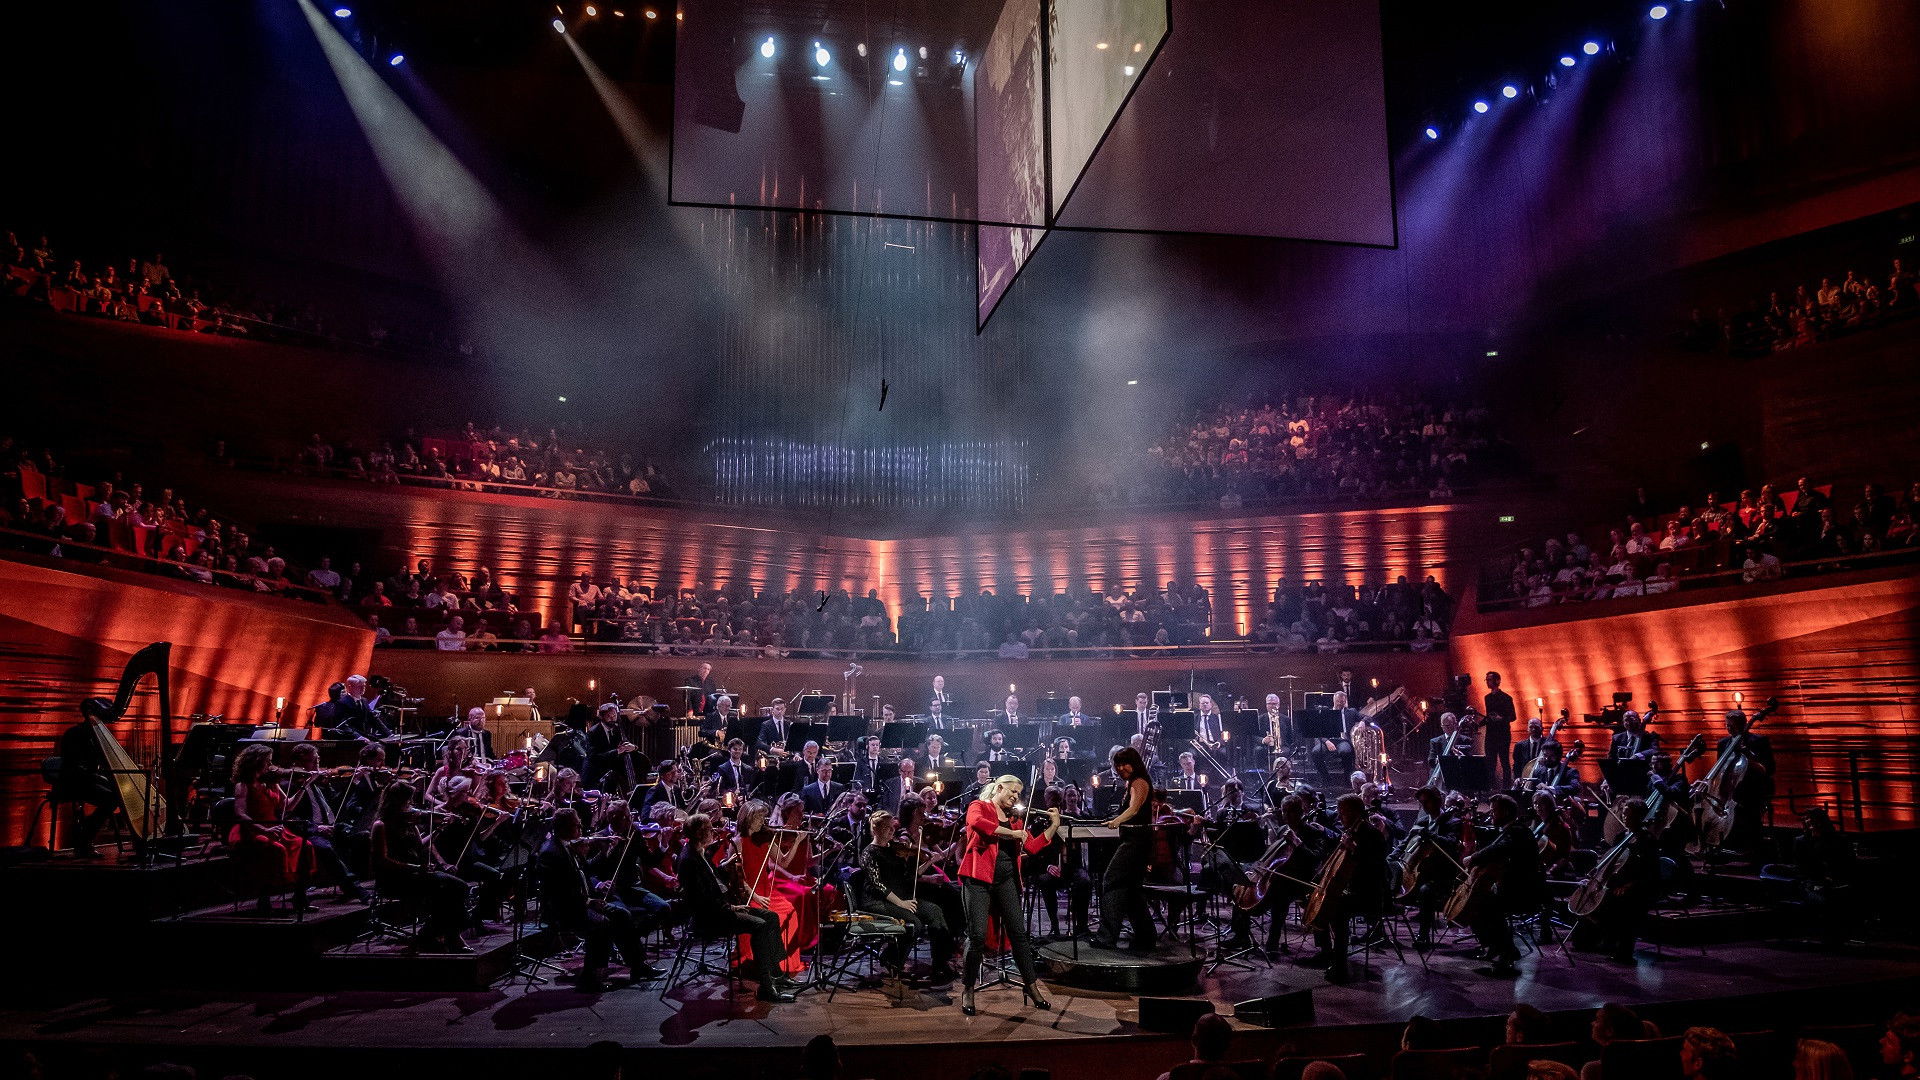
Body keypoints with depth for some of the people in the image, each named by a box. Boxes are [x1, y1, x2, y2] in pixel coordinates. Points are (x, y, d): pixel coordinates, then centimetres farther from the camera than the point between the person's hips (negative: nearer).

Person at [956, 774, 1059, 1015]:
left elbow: (1032, 847, 12)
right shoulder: (979, 806, 3)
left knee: (1018, 932, 4)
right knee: (977, 935, -9)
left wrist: (1054, 826, 7)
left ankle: (1031, 986, 17)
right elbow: (976, 823, -21)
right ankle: (968, 990, 7)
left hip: (1006, 879, 5)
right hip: (979, 877, -5)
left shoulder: (1015, 818, 19)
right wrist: (1011, 833, -20)